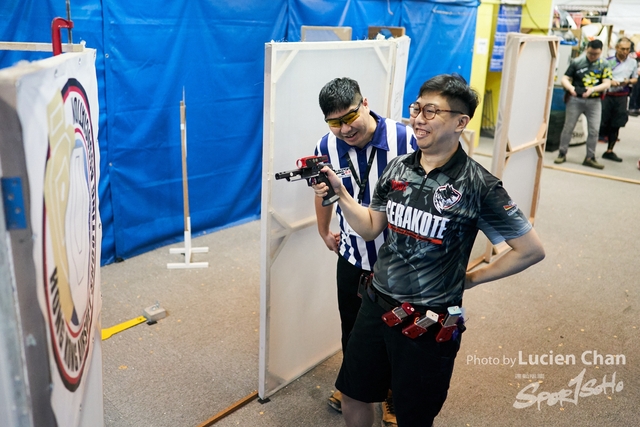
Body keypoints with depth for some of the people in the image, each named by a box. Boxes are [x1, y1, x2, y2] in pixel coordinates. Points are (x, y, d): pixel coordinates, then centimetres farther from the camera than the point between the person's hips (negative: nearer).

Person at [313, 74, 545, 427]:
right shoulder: (397, 167, -1)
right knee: (354, 396, 20)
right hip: (377, 304, 5)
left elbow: (531, 250, -10)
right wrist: (339, 192, -7)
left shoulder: (477, 185, -17)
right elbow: (371, 228, 6)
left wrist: (471, 278, -4)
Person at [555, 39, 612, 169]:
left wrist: (592, 89, -22)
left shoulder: (604, 65, 1)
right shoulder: (577, 62, -4)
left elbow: (607, 83, -5)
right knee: (568, 127, 4)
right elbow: (565, 78, -5)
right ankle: (562, 153, 16)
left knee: (594, 130, 2)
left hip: (594, 101, 2)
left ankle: (590, 157, 12)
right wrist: (570, 88, -26)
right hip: (575, 99, -1)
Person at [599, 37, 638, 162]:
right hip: (607, 95, -3)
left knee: (615, 125, 9)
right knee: (602, 123, -2)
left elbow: (635, 79, 15)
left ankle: (609, 151, 18)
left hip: (622, 97, 3)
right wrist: (610, 82, -19)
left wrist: (628, 81, -7)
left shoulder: (633, 62, 6)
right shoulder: (608, 61, -3)